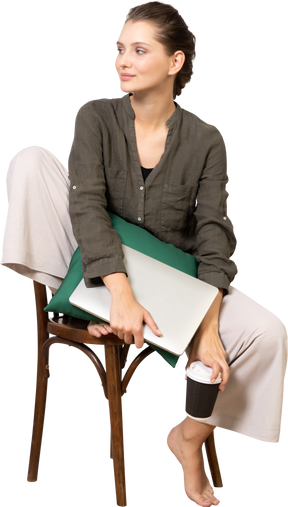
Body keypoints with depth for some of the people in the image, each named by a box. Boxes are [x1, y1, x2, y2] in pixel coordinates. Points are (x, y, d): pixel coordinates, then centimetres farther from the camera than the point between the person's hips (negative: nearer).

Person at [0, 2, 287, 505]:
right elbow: (86, 207, -23)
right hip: (97, 270, -1)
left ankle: (187, 436, 3)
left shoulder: (206, 139, -8)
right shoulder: (96, 115, -9)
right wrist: (120, 294, -38)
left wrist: (208, 332, -26)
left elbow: (215, 241, -13)